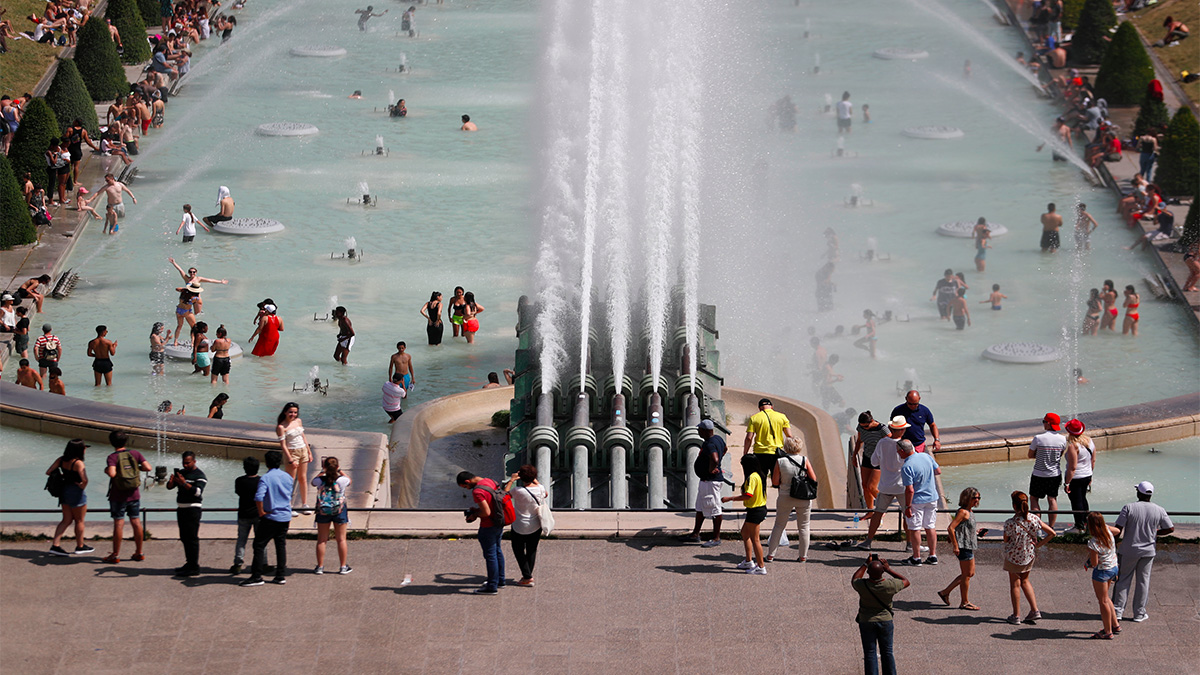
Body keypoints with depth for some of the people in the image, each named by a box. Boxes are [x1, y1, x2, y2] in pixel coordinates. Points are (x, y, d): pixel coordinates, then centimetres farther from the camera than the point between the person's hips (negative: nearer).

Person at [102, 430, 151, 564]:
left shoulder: (112, 457, -13)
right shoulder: (135, 453, 0)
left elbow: (112, 473, -28)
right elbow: (148, 467, -5)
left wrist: (106, 470, -7)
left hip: (118, 496, -4)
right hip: (134, 495, 4)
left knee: (118, 524, -1)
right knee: (136, 522, 10)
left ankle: (115, 555, 4)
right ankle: (138, 553, 17)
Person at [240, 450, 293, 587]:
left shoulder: (265, 478, -13)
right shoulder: (287, 477, 7)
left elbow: (259, 497, -26)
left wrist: (261, 512, -13)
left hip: (271, 517, -6)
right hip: (285, 517, 6)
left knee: (259, 545, 1)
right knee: (281, 545, 13)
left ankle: (257, 576, -1)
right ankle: (281, 575, 13)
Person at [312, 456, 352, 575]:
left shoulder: (320, 480, -11)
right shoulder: (341, 480, -12)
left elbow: (313, 482, 13)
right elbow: (348, 480, 12)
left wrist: (322, 471, 14)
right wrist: (340, 470, 17)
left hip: (323, 511, 0)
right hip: (339, 511, 0)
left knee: (321, 540, 10)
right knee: (341, 539, 9)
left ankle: (320, 566, 14)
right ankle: (343, 567, 15)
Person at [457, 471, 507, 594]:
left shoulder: (477, 491, -24)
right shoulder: (490, 481, 4)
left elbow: (486, 512, -28)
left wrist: (475, 515, -9)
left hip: (488, 527, -9)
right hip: (499, 523, 9)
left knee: (490, 555, 0)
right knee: (497, 550, 22)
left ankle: (492, 587, 8)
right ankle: (500, 580, 35)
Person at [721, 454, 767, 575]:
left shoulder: (752, 478, -21)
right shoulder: (758, 475, 10)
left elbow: (748, 495, -27)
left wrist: (730, 498, -21)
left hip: (755, 511, -10)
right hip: (761, 509, 10)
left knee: (754, 539, -2)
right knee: (745, 533, 22)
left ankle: (761, 567, 3)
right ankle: (749, 561, 29)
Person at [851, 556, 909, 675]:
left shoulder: (862, 585, -21)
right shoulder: (889, 586, -21)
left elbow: (854, 580, 5)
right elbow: (905, 582, 0)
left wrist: (865, 564, 7)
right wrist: (888, 569, -4)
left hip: (867, 621, -1)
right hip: (886, 620, 1)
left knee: (870, 653, 7)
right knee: (887, 652, 13)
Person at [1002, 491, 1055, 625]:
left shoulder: (1010, 523, -26)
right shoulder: (1034, 519, -12)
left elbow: (1006, 541, -11)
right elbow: (1051, 533, -7)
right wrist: (1039, 545, 0)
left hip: (1013, 557, -4)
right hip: (1029, 556, 4)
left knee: (1015, 584, 12)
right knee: (1025, 581, 25)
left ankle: (1016, 616, 21)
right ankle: (1034, 610, 19)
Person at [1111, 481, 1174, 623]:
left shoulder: (1129, 508, -13)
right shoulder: (1159, 510, -5)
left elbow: (1118, 528, -16)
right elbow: (1170, 528, -1)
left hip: (1129, 550, -2)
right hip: (1148, 551, 2)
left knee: (1123, 580, 10)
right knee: (1143, 581, 12)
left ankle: (1117, 611, 12)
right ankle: (1139, 614, 17)